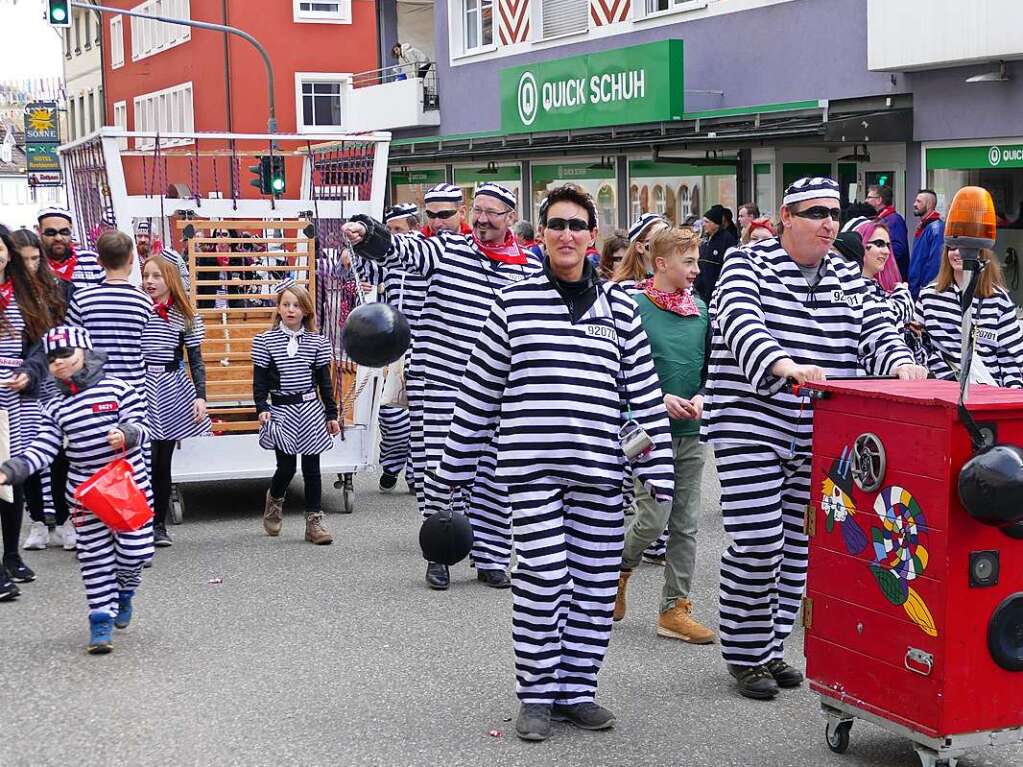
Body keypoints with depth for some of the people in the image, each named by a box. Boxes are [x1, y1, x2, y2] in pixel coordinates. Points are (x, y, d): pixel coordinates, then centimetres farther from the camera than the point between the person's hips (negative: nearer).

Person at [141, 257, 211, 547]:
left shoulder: (185, 317, 4)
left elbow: (196, 360, 6)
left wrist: (200, 396, -3)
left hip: (173, 392, 2)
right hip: (141, 387, -2)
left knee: (164, 463, 7)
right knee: (147, 460, -9)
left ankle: (159, 525, 15)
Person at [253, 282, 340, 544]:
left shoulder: (317, 342, 4)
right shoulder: (265, 341, 0)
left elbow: (324, 381, 8)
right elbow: (259, 380, 0)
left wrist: (331, 414, 7)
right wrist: (262, 408, -12)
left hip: (311, 409, 2)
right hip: (281, 410, -2)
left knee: (311, 468, 3)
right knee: (286, 467, -3)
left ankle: (314, 521, 9)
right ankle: (275, 499, 29)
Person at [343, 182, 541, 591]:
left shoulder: (528, 270, 7)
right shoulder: (447, 249, 2)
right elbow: (401, 248, -15)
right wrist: (366, 231, -35)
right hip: (438, 381, -1)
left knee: (494, 474, 6)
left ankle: (490, 558, 19)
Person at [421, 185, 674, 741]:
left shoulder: (618, 307, 9)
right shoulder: (514, 302, 4)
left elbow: (645, 392, 9)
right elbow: (480, 389, 7)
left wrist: (657, 467, 3)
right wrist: (451, 468, 8)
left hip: (599, 467, 3)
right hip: (532, 464, -3)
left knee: (595, 581, 6)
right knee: (543, 576, -7)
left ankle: (576, 691, 21)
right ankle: (536, 696, 8)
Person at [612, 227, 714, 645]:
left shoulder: (700, 309, 8)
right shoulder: (634, 308, -9)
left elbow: (712, 365, 16)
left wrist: (702, 397, -3)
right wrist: (660, 399, -17)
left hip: (691, 432, 6)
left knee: (685, 523, 6)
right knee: (654, 518, -8)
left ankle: (675, 608, 14)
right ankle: (619, 569, 22)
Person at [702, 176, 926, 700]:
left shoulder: (847, 277, 13)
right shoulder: (748, 264, -5)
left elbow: (874, 329, 5)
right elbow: (740, 323, -22)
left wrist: (900, 364, -19)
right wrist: (787, 366, -41)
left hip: (816, 436, 6)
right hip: (751, 428, -6)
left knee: (796, 544, 10)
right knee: (757, 544, -8)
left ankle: (772, 650, 24)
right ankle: (744, 657, 8)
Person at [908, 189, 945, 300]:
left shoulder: (936, 228, -15)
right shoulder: (921, 227, 15)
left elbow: (935, 262, -22)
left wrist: (925, 287, -21)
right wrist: (912, 286, 15)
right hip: (915, 290, 9)